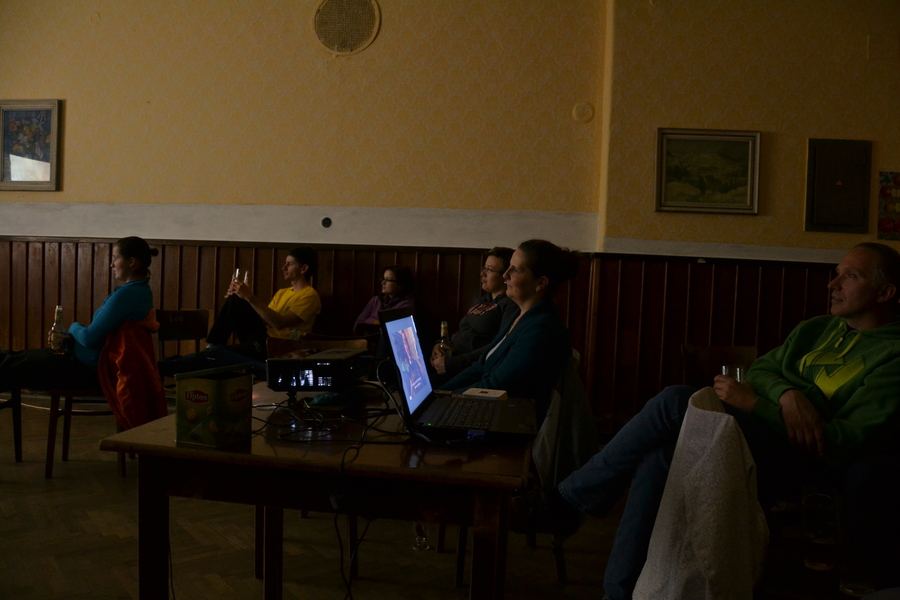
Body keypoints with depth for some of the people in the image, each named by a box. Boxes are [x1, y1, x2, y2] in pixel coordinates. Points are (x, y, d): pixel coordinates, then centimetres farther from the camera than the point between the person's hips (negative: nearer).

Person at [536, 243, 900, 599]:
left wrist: (754, 403, -17)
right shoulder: (815, 330, 20)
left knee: (676, 403, -25)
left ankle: (566, 502, -13)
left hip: (804, 469, -7)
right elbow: (759, 370, 13)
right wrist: (786, 393, -11)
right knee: (656, 460, -21)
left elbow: (843, 444, -14)